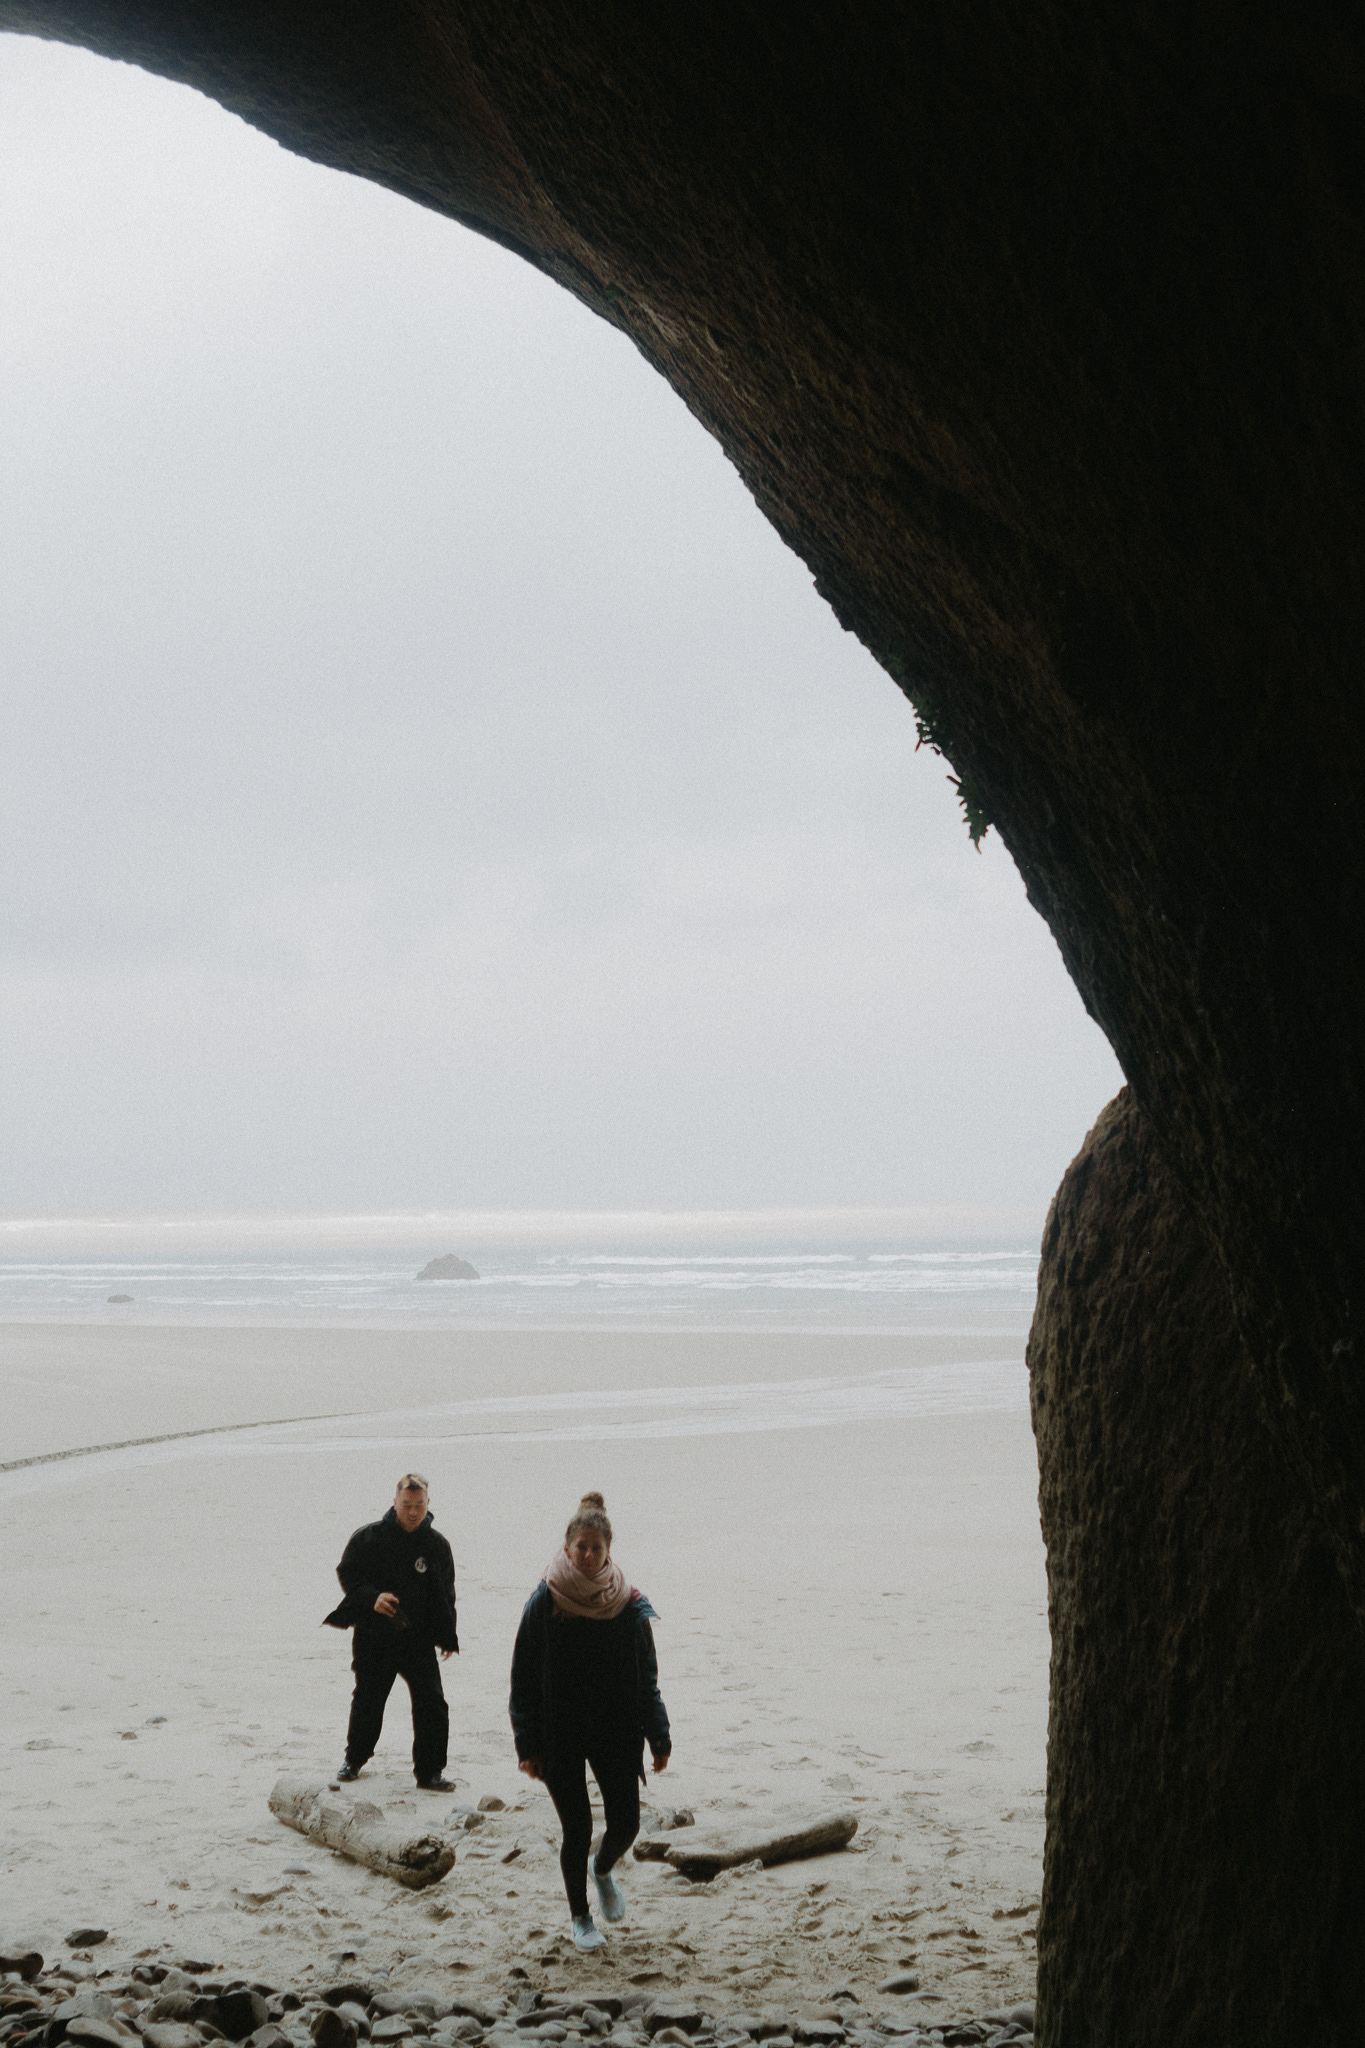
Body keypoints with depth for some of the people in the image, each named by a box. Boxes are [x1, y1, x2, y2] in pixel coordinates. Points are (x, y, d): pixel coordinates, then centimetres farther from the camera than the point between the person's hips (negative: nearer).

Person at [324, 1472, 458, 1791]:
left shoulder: (437, 1545, 1)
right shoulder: (368, 1537, -5)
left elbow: (445, 1596, 10)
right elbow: (347, 1574, -1)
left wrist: (446, 1638, 7)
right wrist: (371, 1598, -19)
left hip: (419, 1641, 1)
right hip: (373, 1640, -1)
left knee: (431, 1704, -8)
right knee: (367, 1702, 14)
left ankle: (429, 1771, 4)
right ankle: (354, 1760, 36)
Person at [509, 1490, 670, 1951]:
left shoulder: (627, 1603, -3)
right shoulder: (545, 1603, -8)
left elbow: (646, 1676, 4)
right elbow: (524, 1677, -5)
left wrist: (658, 1737, 0)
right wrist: (527, 1745, -7)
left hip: (615, 1731, 2)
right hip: (560, 1737, -2)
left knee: (626, 1823, -1)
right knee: (577, 1830, 0)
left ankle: (604, 1870, 35)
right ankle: (580, 1917, 24)